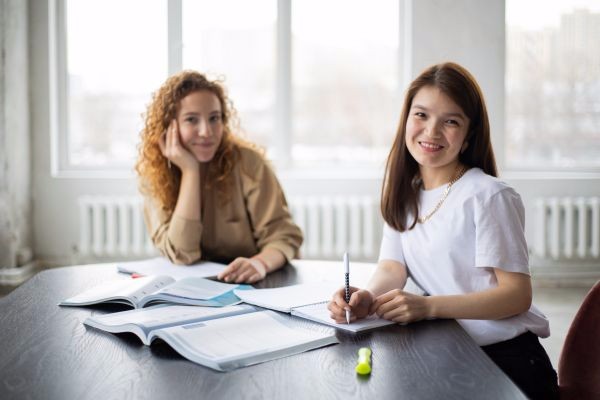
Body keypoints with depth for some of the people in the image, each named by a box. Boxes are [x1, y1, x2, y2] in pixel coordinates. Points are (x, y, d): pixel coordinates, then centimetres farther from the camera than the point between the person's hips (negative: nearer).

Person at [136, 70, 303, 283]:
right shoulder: (154, 175, -6)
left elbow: (284, 234, -11)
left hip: (255, 287, -1)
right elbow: (182, 255, -15)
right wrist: (190, 171, -19)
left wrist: (260, 263, -32)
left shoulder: (246, 162, -10)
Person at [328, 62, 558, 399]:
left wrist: (428, 306, -27)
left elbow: (517, 295, -15)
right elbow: (392, 268, 1)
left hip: (505, 357, -5)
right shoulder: (404, 193, 9)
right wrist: (368, 297, -23)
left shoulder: (488, 197, -12)